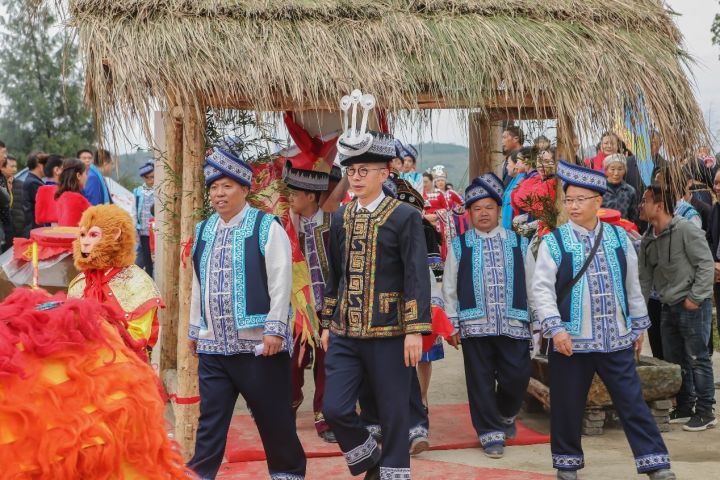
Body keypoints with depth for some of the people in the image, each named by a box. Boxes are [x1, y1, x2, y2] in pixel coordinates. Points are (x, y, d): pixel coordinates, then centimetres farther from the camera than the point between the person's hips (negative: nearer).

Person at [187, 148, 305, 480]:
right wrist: (195, 329, 19)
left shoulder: (267, 227, -6)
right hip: (212, 344, 5)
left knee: (274, 417, 6)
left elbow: (280, 282, -10)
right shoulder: (204, 231, 12)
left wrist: (275, 329, -15)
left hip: (258, 343, -5)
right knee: (210, 419, 6)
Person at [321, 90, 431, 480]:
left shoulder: (405, 217, -6)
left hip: (389, 335, -5)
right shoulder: (341, 218, 10)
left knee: (393, 415, 3)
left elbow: (417, 276, -10)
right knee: (335, 409, 0)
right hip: (345, 334, 5)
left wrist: (414, 331, -15)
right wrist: (327, 324, 16)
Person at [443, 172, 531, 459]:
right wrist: (453, 325, 1)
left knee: (517, 377, 1)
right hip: (474, 325, -1)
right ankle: (490, 433, 15)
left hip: (513, 324, 1)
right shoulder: (460, 246, 5)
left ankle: (506, 415, 31)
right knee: (481, 380, 2)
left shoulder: (519, 243, 9)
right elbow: (449, 288, 6)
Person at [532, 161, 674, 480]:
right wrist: (555, 329, -18)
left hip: (616, 340, 2)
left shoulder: (618, 237, 5)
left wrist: (638, 326, 15)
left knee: (633, 402, 4)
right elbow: (541, 289, -9)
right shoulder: (554, 242, -6)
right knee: (568, 405, 8)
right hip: (571, 341, -2)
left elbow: (632, 285, 13)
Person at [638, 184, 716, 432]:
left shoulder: (685, 230, -14)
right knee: (674, 359, 13)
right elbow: (645, 277, 16)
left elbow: (706, 264, -14)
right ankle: (684, 407, 25)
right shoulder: (648, 240, 9)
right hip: (668, 307, 8)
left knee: (697, 358, -3)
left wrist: (695, 297, -17)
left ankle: (705, 412, 6)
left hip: (693, 306, -8)